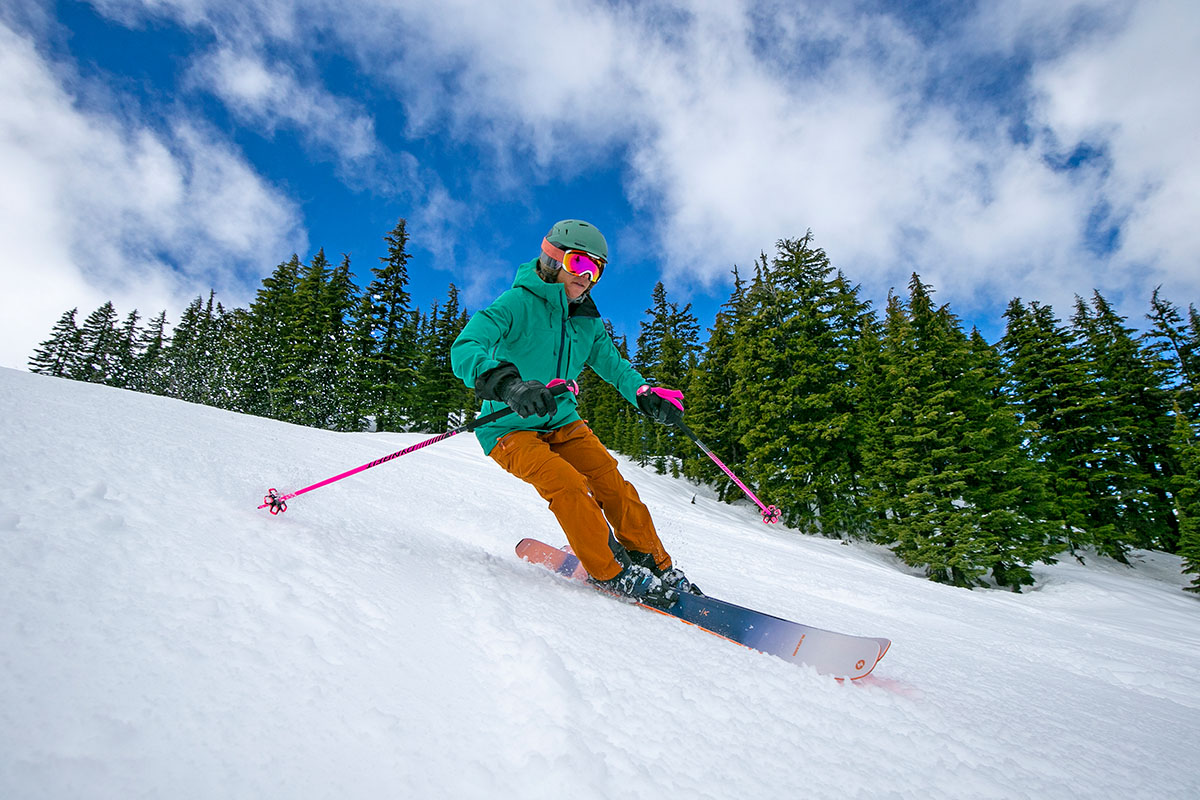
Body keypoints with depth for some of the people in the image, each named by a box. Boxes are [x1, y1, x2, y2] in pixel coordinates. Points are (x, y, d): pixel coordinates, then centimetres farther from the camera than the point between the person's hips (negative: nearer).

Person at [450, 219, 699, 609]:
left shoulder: (587, 322, 6)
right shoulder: (518, 303, -16)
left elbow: (614, 365, 14)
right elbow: (465, 349, -28)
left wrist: (647, 395, -8)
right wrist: (508, 385, -49)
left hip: (561, 422, 6)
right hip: (511, 428, -5)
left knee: (610, 480, -12)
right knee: (569, 485, -25)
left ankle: (657, 565, 2)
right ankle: (612, 573, -9)